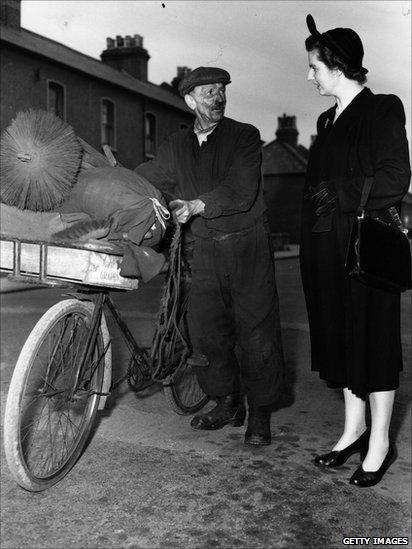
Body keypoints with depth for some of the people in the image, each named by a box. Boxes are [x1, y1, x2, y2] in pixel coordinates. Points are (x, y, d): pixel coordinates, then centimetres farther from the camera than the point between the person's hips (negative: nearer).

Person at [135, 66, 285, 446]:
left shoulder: (244, 136, -4)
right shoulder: (176, 146, 10)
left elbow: (241, 193, -16)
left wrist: (197, 205, -24)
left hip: (248, 246, -4)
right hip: (206, 248, 4)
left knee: (256, 329, -2)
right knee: (205, 326, 2)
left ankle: (260, 412, 12)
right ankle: (228, 403, 20)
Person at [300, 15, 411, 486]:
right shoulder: (328, 120, 16)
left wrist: (339, 195, -13)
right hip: (328, 249, 7)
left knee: (373, 337, 2)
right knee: (342, 336, 12)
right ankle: (354, 429, 26)